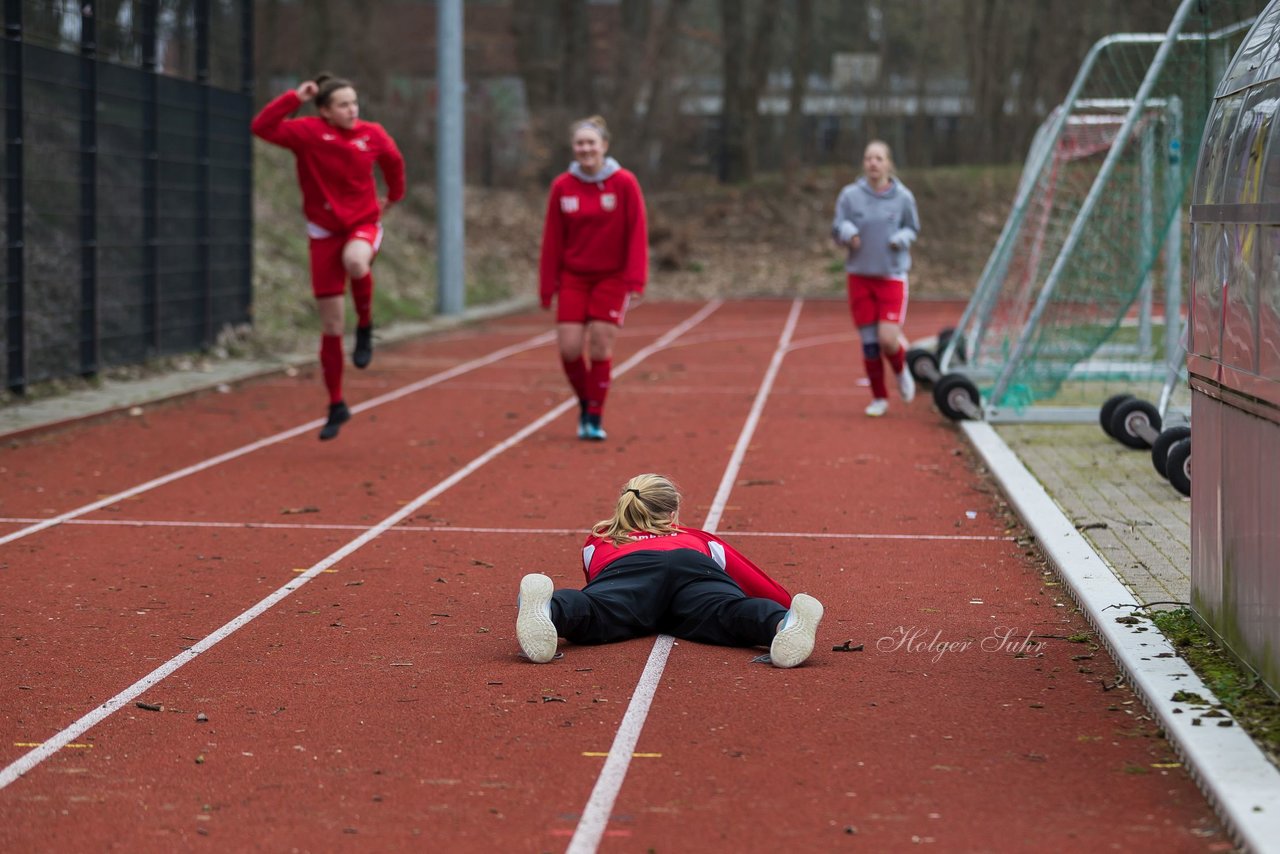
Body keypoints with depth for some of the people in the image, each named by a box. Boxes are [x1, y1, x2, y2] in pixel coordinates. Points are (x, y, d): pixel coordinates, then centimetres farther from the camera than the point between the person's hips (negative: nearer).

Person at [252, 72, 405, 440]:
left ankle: (365, 326, -9)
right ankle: (336, 406, 17)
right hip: (325, 232, 0)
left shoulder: (372, 135, -4)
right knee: (330, 326, 2)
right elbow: (262, 127, -26)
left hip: (363, 224, 0)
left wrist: (394, 195, 27)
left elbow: (393, 161, 17)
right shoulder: (308, 132, -12)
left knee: (355, 262, -39)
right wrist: (295, 98, -30)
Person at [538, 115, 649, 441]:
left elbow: (637, 234, -8)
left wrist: (635, 282, -14)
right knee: (569, 347, -7)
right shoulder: (562, 187, -1)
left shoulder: (624, 183, -8)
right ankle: (585, 402, 20)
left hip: (611, 277, -2)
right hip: (573, 277, 2)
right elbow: (552, 240, 2)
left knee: (600, 345, -6)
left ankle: (594, 417, 7)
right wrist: (547, 286, 1)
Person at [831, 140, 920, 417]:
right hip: (860, 275, 1)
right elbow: (837, 228, 2)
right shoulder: (850, 195, -4)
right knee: (869, 342, 3)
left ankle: (901, 371, 20)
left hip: (892, 275, -1)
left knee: (888, 340, -15)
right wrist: (848, 233, -20)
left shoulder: (903, 197, -3)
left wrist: (901, 239, -11)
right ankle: (879, 398, 20)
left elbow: (912, 229, 10)